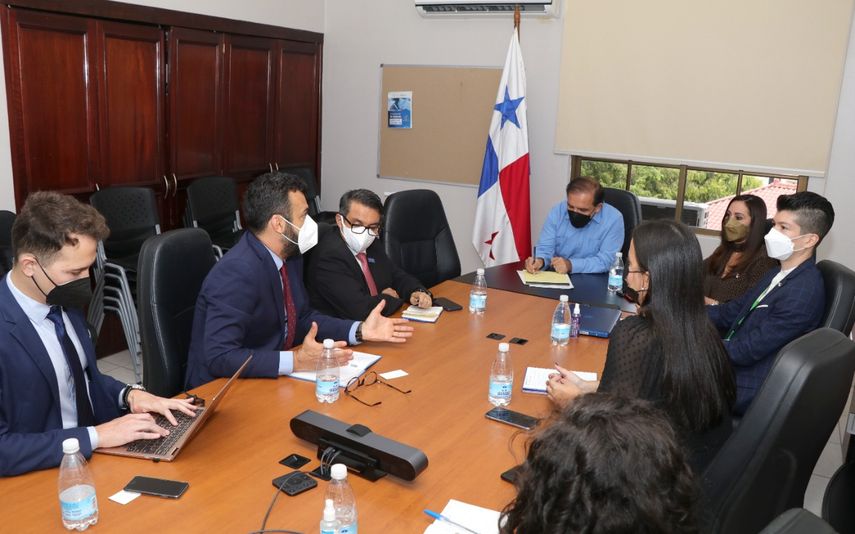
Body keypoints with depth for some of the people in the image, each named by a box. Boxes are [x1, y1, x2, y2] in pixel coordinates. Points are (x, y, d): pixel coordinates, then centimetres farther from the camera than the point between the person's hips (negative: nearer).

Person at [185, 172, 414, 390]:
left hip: (271, 376, 8)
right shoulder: (236, 273, -24)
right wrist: (297, 361, -31)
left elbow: (304, 317, 13)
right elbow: (219, 358, -28)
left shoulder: (290, 255, 2)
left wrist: (360, 330, 1)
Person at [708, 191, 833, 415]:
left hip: (745, 388, -8)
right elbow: (731, 312, 8)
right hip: (729, 367, 8)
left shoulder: (803, 292, -23)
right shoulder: (779, 274, 8)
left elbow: (747, 350, -23)